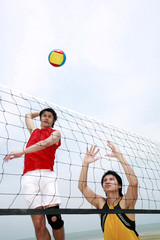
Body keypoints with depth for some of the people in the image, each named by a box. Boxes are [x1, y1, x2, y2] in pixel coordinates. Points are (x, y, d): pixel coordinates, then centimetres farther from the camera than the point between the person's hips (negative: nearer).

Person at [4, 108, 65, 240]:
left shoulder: (55, 133, 14)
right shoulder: (34, 131, 27)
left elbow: (46, 142, -9)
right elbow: (28, 115, 46)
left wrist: (22, 152, -19)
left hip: (47, 175, -2)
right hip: (29, 176, 2)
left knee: (54, 218, -14)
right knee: (38, 224, -7)